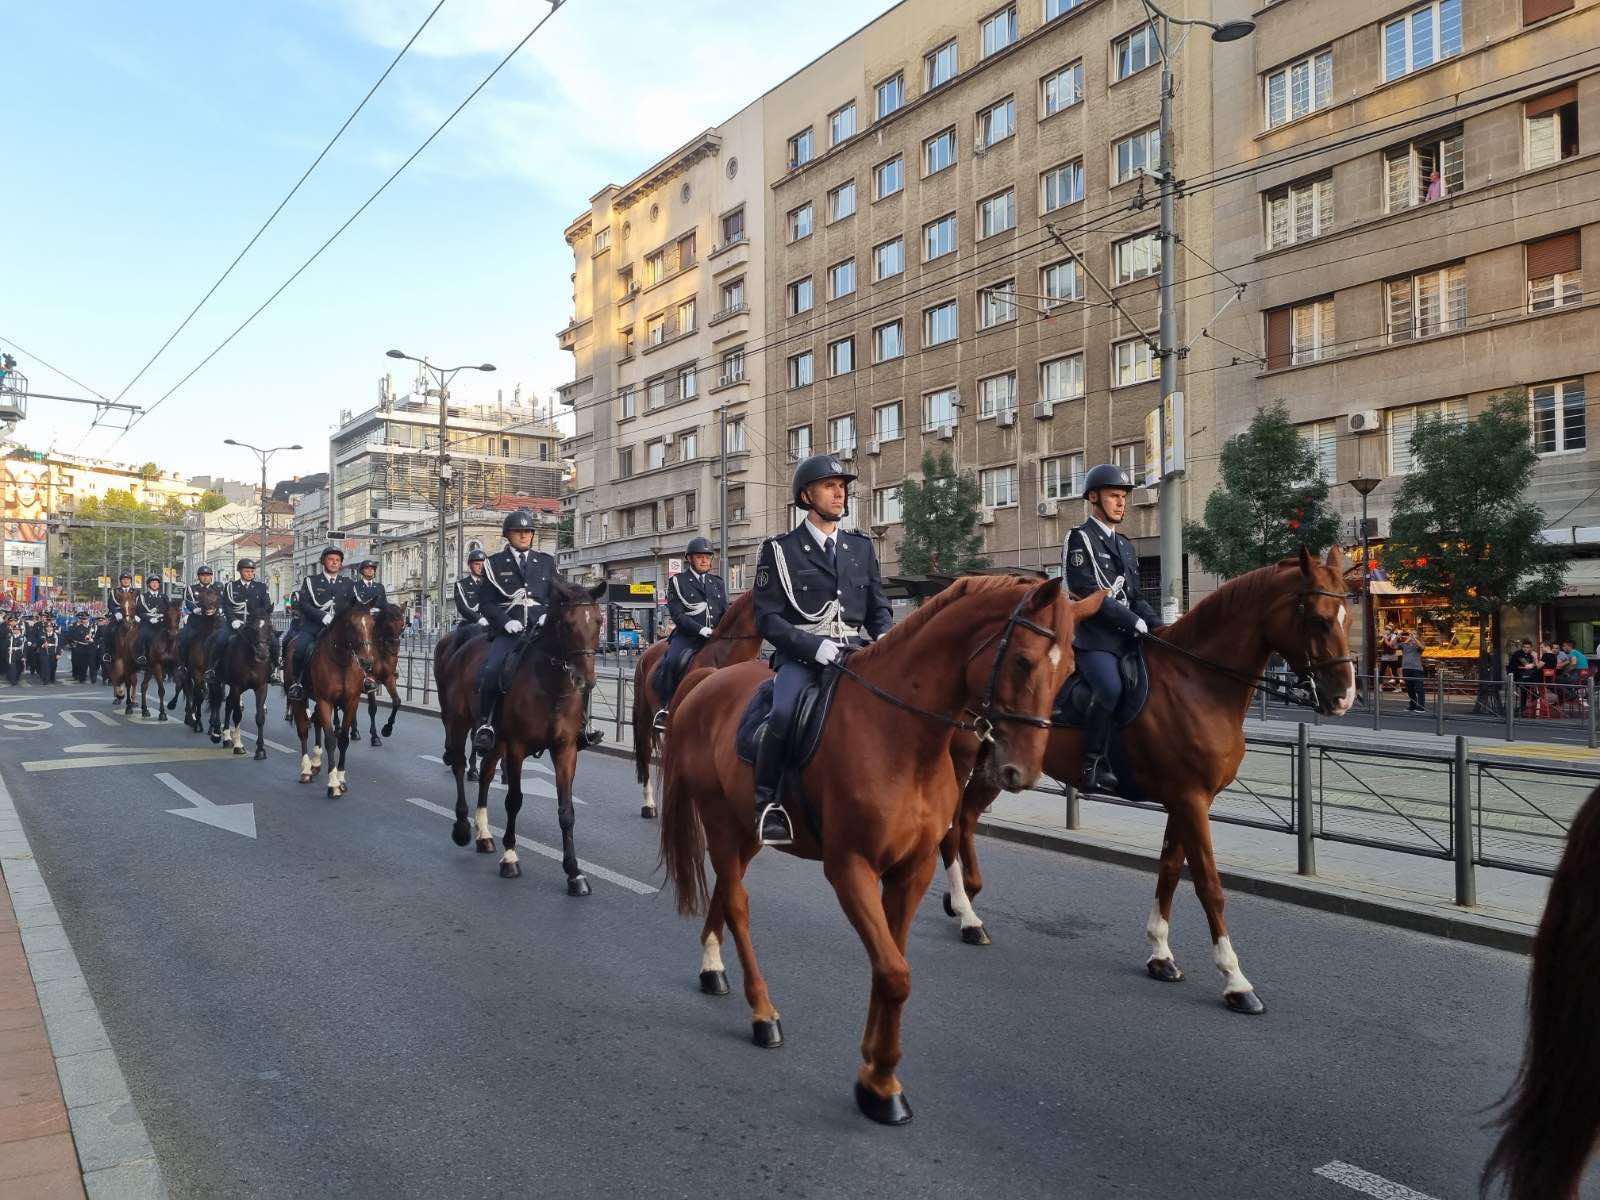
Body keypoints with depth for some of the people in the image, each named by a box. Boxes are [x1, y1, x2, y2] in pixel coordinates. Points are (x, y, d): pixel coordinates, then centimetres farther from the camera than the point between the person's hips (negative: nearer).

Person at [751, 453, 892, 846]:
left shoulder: (861, 547, 17)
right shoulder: (780, 549, 5)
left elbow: (880, 609, 20)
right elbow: (767, 618, -2)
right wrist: (814, 645, -16)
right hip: (801, 655, -4)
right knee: (784, 712, -32)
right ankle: (766, 802, -14)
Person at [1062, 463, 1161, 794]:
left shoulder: (1126, 546, 24)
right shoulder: (1080, 539, -1)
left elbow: (1136, 596, 23)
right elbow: (1087, 592, -12)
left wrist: (1157, 625, 4)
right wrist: (1132, 620, -13)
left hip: (1127, 638, 8)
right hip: (1093, 638, -8)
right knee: (1111, 690, -30)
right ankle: (1092, 765, -21)